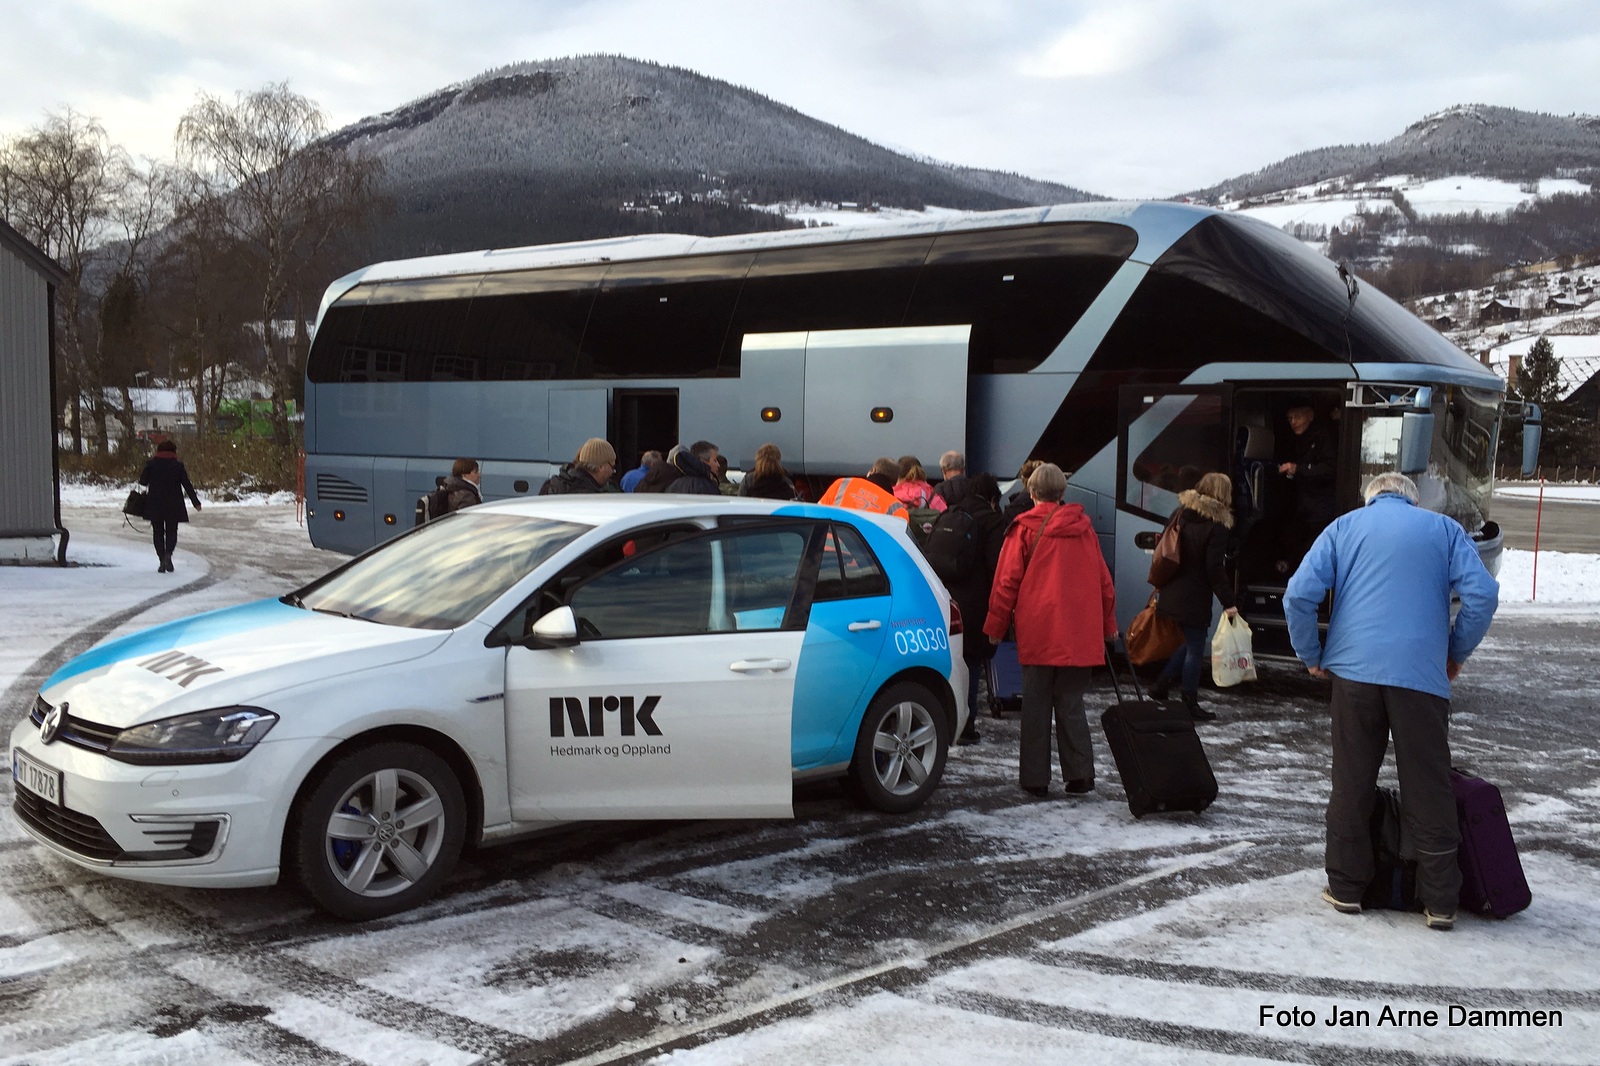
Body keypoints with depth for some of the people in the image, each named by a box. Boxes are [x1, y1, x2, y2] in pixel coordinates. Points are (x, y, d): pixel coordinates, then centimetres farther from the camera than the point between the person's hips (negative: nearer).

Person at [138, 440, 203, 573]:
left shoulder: (151, 463, -2)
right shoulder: (178, 465, -3)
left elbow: (143, 481, 1)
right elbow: (187, 485, -3)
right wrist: (196, 502, 2)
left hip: (155, 505, 0)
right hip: (173, 505, 0)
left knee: (158, 532, 10)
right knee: (171, 531, 10)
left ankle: (162, 561, 4)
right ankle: (168, 554, -15)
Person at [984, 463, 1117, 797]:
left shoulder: (1024, 528, -4)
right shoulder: (1084, 528, 6)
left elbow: (1007, 581, -4)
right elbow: (1103, 581, 12)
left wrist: (996, 625, 5)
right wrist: (1108, 625, 23)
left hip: (1037, 632, -3)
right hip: (1079, 634, 3)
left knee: (1036, 705, 5)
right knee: (1070, 703, 11)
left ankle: (1035, 779, 8)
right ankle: (1080, 774, 6)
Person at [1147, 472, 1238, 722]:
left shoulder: (1180, 514, 7)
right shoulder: (1216, 526, -14)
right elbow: (1214, 568, -17)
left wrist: (1161, 585, 21)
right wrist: (1228, 603, -13)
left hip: (1172, 593, 7)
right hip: (1195, 598, -7)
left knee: (1190, 642, 21)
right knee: (1195, 648, 3)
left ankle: (1160, 686, 20)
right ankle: (1190, 705, 9)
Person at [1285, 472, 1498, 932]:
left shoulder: (1344, 527, 13)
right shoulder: (1444, 528, 12)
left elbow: (1299, 595, 1)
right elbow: (1483, 594, -1)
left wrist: (1311, 655, 12)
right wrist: (1457, 653, 11)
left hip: (1354, 669, 1)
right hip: (1421, 675, -1)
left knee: (1351, 783, 10)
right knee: (1429, 790, 6)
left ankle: (1345, 887, 17)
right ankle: (1439, 901, 11)